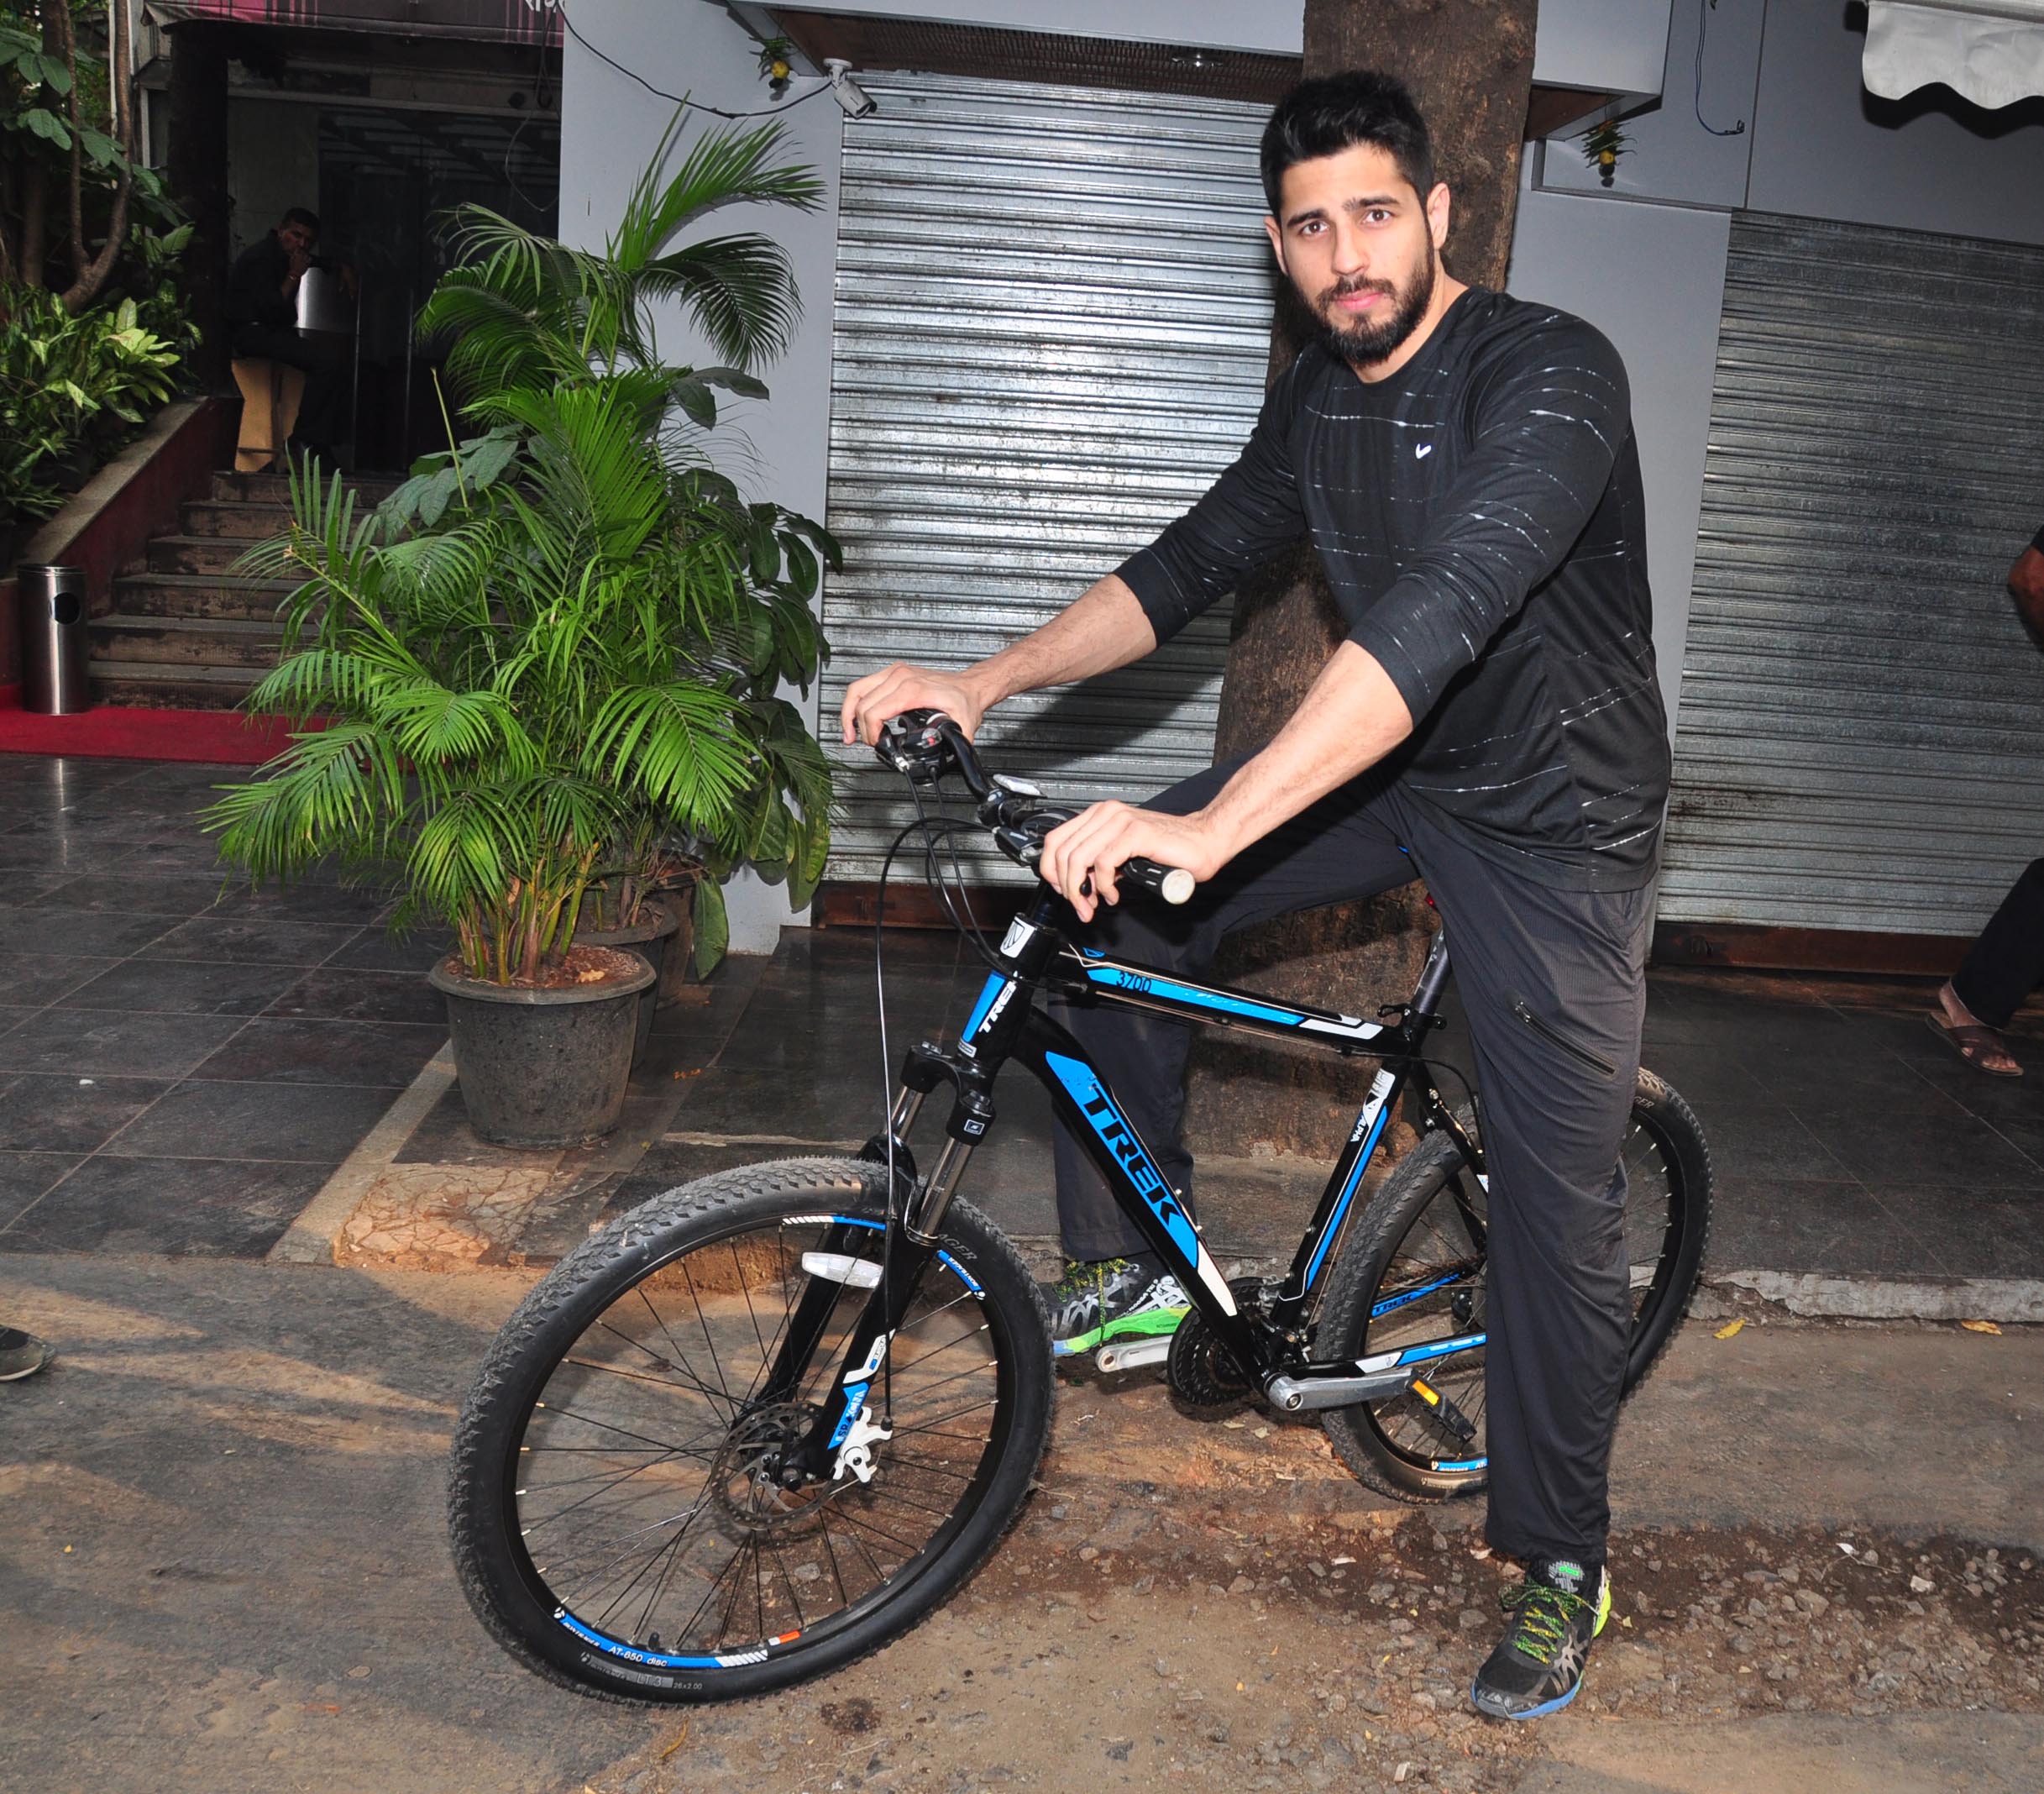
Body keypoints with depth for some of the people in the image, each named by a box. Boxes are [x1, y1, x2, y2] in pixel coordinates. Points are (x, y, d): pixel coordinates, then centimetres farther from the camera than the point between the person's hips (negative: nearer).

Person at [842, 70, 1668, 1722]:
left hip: (1555, 824, -6)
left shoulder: (1549, 374, -24)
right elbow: (1191, 565, 7)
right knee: (1108, 897, -8)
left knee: (1558, 1200, -1)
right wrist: (980, 684, -7)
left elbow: (1444, 610, -39)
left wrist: (1210, 827, -49)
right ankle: (1136, 1265, 8)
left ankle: (1561, 1565, 21)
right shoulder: (1317, 404, 1)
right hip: (1400, 773, 7)